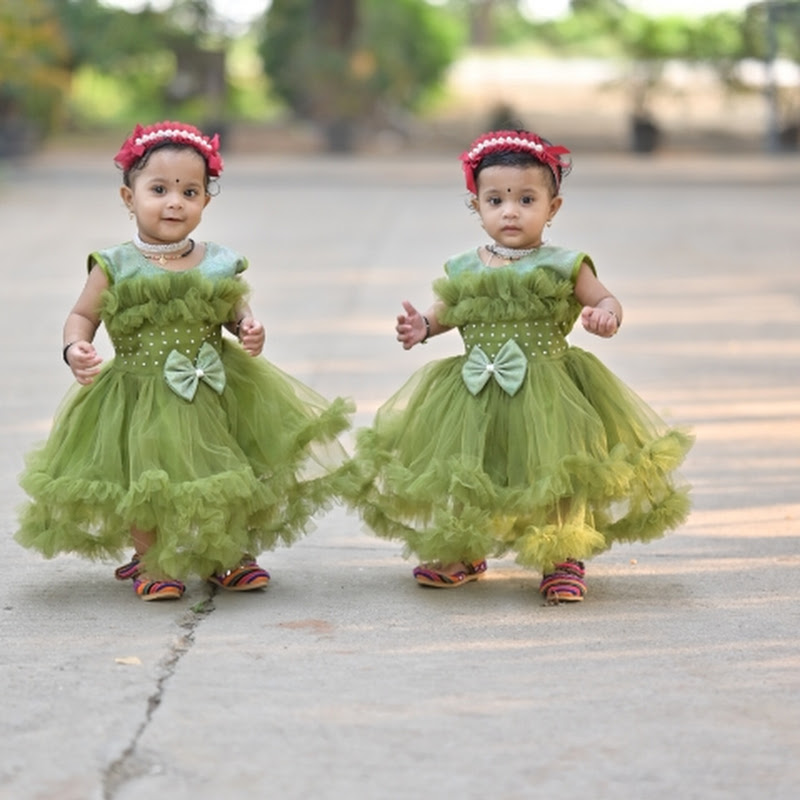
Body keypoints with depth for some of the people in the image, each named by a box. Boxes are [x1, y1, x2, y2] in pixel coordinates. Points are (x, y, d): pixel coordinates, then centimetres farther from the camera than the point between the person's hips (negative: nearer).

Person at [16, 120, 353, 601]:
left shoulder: (218, 264, -1)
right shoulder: (116, 267, -8)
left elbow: (237, 310, 12)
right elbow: (83, 315, -1)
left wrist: (249, 327, -9)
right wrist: (76, 347, -21)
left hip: (215, 391, 3)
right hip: (141, 398, -2)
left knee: (227, 478, 8)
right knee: (146, 482, 0)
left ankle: (228, 556, 29)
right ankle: (151, 564, 22)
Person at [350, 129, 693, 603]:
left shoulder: (563, 266, -6)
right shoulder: (465, 270, 2)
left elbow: (607, 301, -1)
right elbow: (447, 311, 16)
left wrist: (604, 316, -23)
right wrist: (423, 326, -4)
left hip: (545, 393, -3)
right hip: (476, 397, 3)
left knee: (553, 472, -4)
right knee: (467, 472, 12)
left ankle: (564, 560, 15)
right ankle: (465, 555, 32)